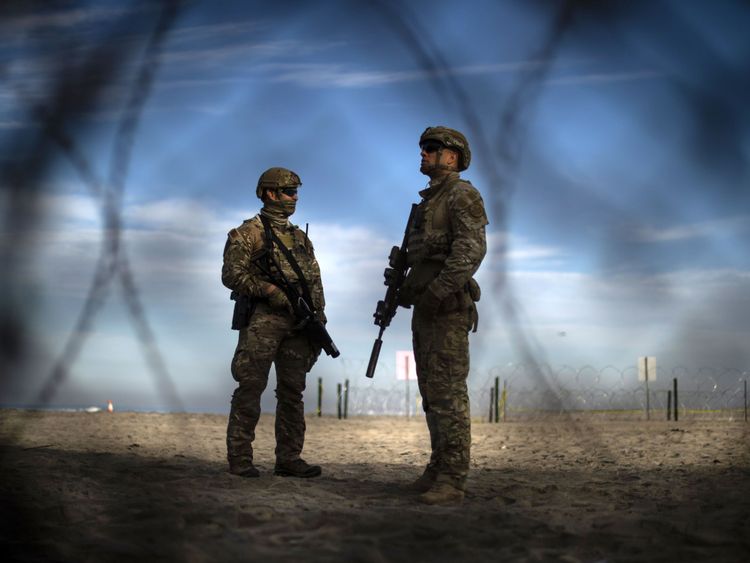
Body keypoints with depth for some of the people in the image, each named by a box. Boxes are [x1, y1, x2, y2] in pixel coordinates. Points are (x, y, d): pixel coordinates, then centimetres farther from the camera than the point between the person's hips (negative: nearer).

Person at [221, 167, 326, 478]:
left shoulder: (300, 238, 19)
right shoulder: (248, 233, 0)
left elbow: (315, 282, 18)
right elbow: (232, 274, -10)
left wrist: (318, 319, 6)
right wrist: (270, 291, -19)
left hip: (297, 323, 6)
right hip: (261, 320, -6)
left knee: (292, 391, 5)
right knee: (250, 388, -6)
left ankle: (288, 459, 10)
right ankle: (240, 459, -1)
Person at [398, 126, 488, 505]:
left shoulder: (461, 194, -7)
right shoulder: (429, 201, 22)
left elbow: (472, 249, -20)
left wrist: (438, 290, -26)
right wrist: (405, 288, 11)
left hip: (447, 307, -10)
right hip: (426, 308, 10)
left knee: (448, 392, -12)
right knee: (431, 392, 11)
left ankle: (452, 480, -12)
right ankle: (439, 468, 18)